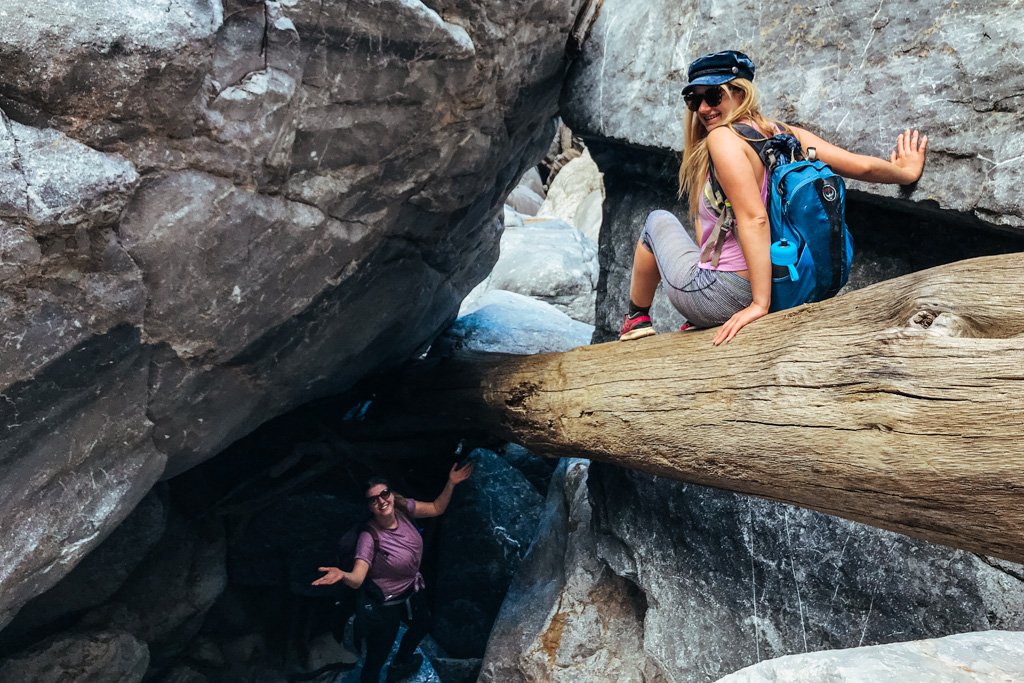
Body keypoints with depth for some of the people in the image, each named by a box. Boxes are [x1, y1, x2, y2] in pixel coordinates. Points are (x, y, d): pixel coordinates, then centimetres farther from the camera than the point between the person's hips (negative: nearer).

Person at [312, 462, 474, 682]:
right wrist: (342, 575, -63)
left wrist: (451, 483, -13)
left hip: (412, 590, 8)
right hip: (384, 604, -7)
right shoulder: (370, 537, -34)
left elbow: (436, 509, -2)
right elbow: (357, 579, -42)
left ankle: (400, 664, 65)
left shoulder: (403, 508, -18)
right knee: (376, 661, 7)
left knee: (422, 626, 35)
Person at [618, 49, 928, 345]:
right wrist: (905, 172, 23)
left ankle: (637, 320, 34)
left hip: (724, 297, -7)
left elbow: (754, 219, -28)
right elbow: (863, 166, 1)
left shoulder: (723, 137, -18)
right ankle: (697, 325, 38)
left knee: (658, 220, 20)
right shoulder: (786, 135, 2)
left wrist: (760, 304, -29)